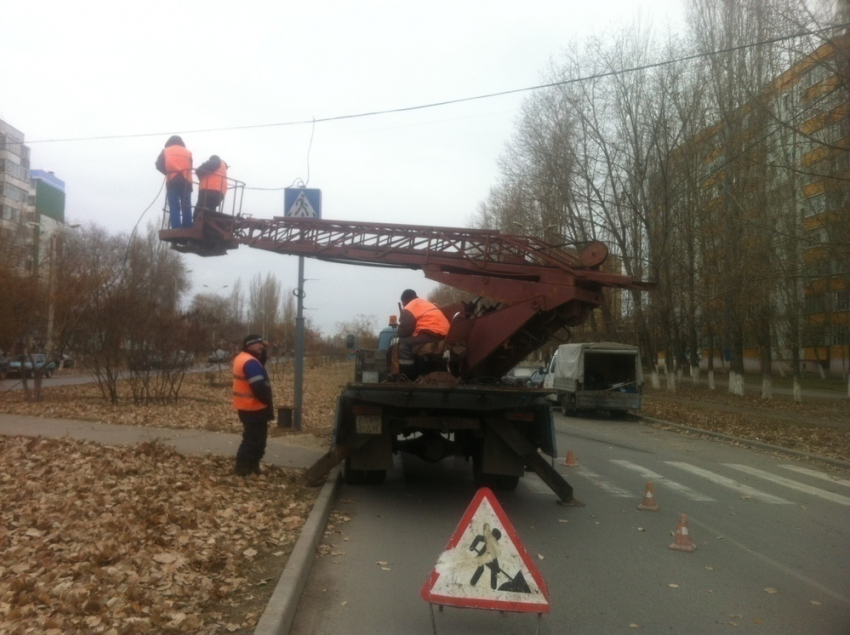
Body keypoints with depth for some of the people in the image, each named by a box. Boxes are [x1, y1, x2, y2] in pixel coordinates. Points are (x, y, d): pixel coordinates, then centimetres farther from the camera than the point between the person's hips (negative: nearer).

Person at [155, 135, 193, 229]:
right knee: (186, 208, 1)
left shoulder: (165, 152, 15)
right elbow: (190, 166, 12)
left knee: (174, 208, -5)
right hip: (185, 182, 1)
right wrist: (183, 173, 15)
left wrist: (168, 172, 17)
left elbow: (159, 165, 6)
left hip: (172, 182, -1)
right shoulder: (187, 152, 20)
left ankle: (176, 230, -16)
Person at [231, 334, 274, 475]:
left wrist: (263, 352, 3)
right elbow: (259, 387, -26)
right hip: (254, 408, -10)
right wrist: (269, 403, -13)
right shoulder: (250, 362, -22)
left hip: (246, 407, 10)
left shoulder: (242, 358, 11)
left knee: (251, 437, 19)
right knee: (254, 439, -1)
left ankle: (249, 466, 26)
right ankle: (244, 468, 5)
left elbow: (260, 364, 19)